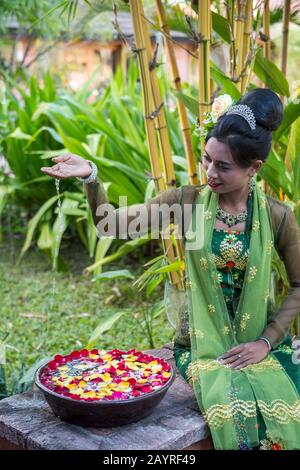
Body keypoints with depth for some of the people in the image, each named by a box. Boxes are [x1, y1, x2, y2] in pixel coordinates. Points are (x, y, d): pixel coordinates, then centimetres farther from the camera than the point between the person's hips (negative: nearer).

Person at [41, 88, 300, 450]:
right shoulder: (188, 201, -6)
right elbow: (111, 222, -13)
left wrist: (267, 341, -5)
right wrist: (90, 177, -30)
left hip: (259, 342, 1)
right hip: (202, 343, 0)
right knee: (235, 418, -24)